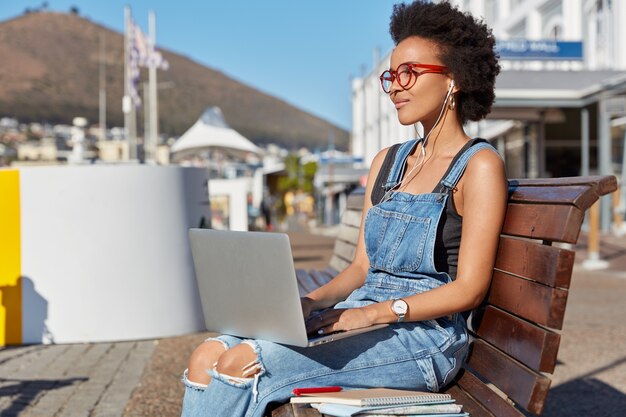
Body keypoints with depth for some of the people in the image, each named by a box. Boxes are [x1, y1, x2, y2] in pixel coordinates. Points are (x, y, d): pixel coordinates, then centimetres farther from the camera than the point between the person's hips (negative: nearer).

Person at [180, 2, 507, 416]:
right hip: (362, 321, 7)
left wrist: (371, 312, -19)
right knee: (209, 355, -13)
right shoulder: (388, 162, 16)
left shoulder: (479, 165, -5)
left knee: (243, 365, -23)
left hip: (423, 337, -7)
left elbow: (469, 288, -11)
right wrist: (310, 302, -3)